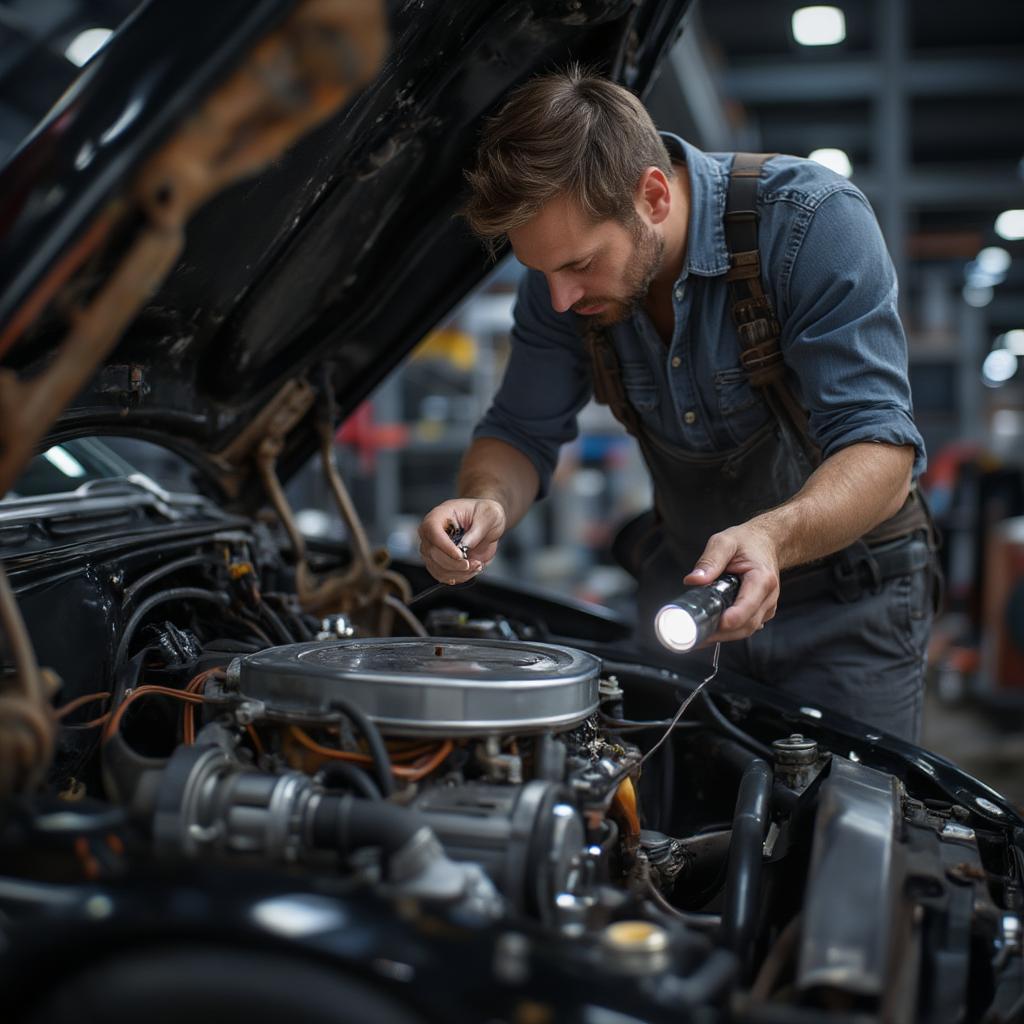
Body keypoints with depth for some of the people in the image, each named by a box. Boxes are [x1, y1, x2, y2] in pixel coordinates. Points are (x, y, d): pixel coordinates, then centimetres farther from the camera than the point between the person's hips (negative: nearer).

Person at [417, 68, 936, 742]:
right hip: (684, 585, 4)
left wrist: (772, 537, -50)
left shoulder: (813, 218, -26)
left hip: (846, 593, -4)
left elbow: (881, 445, -30)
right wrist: (487, 505, -25)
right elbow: (521, 432, -2)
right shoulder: (563, 272, -11)